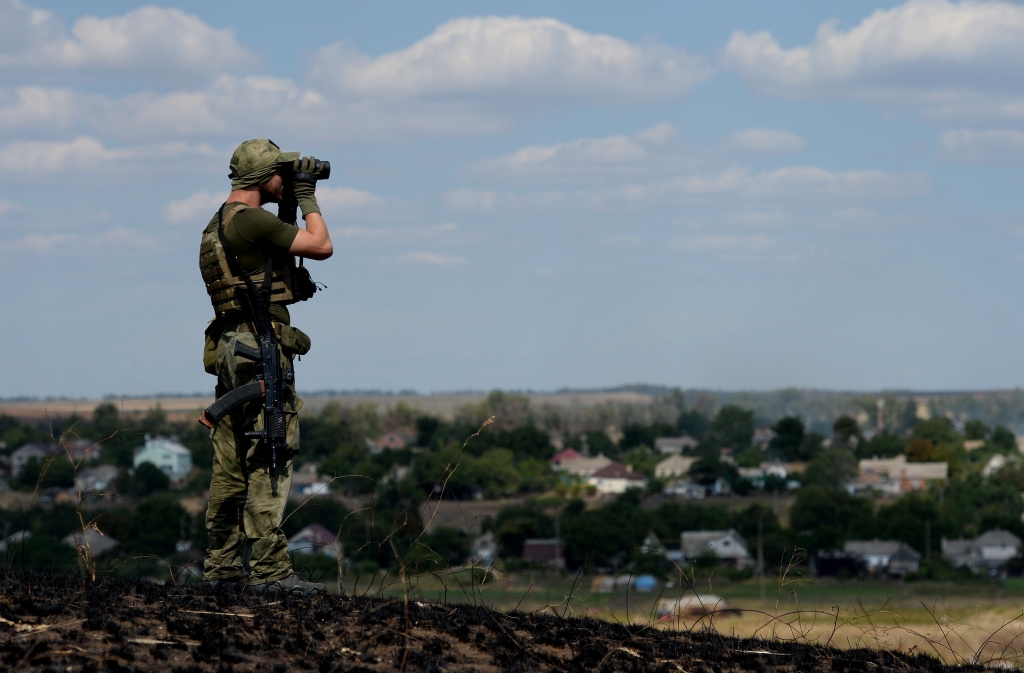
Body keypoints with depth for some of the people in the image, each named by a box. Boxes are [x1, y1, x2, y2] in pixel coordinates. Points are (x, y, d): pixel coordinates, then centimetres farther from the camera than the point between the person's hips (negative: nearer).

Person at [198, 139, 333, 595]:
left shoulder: (219, 224, 18)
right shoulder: (250, 221, -14)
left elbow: (279, 249, 29)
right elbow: (322, 247, -13)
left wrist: (288, 208, 22)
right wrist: (307, 198, 0)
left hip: (229, 348, 10)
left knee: (231, 465, 12)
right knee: (270, 460, -10)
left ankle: (221, 565, 15)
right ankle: (269, 569, -13)